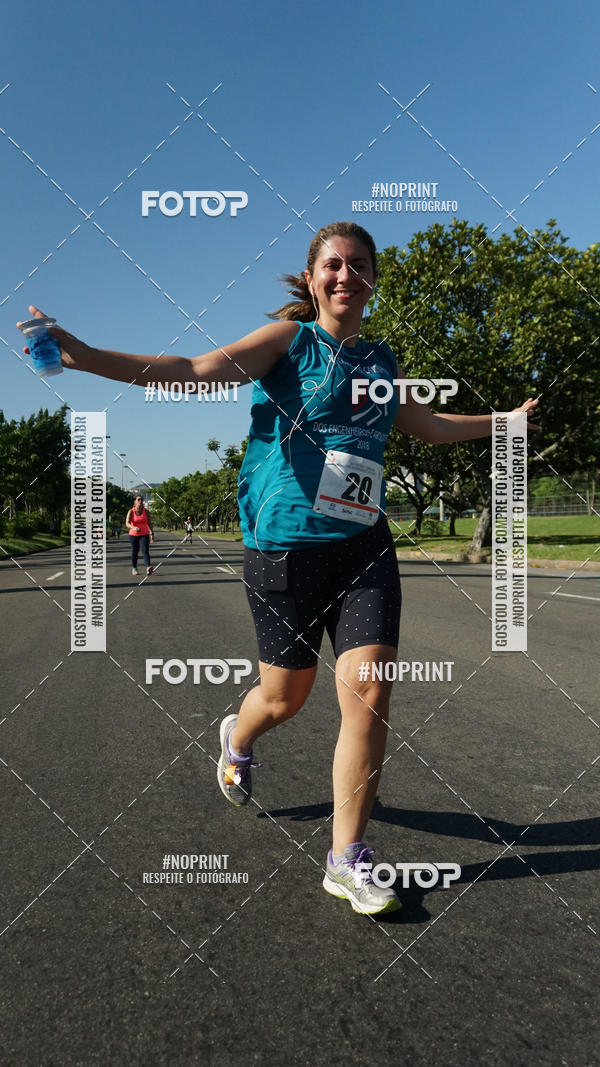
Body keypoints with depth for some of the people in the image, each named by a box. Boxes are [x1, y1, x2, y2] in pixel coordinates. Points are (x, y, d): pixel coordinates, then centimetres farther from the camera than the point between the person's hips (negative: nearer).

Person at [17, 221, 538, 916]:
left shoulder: (381, 360, 15)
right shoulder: (289, 338, 0)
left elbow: (432, 427, 31)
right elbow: (195, 370, -13)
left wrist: (509, 417, 37)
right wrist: (85, 357, -24)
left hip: (365, 546, 4)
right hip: (285, 543, -3)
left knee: (369, 691, -9)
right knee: (287, 695, 10)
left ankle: (347, 858, 9)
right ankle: (236, 738, 48)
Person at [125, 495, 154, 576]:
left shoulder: (146, 512, 0)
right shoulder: (131, 512, -6)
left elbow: (149, 524, 6)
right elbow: (127, 523, -18)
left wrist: (152, 535, 3)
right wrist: (134, 528, -38)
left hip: (144, 535, 0)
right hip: (133, 535, 0)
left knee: (145, 551, -16)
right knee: (134, 552, 9)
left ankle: (148, 567, -32)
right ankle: (134, 568, 27)